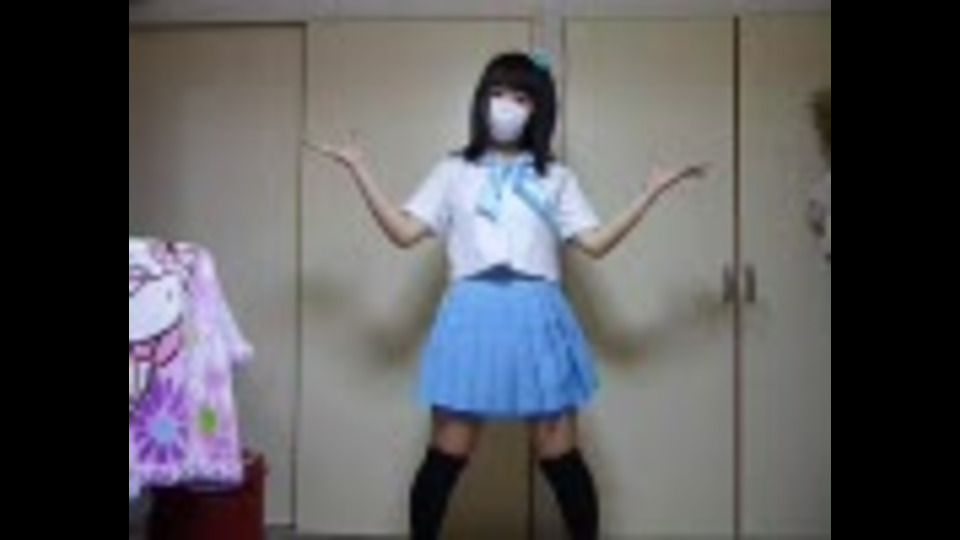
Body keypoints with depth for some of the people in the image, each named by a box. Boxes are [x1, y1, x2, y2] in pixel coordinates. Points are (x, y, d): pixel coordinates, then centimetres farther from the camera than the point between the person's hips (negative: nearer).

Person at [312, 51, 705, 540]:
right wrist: (359, 170, 4)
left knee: (560, 457, 2)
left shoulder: (555, 178, 15)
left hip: (536, 318, 0)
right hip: (471, 318, 0)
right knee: (447, 455, 1)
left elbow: (596, 243, 6)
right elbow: (404, 232, 6)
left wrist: (653, 190, 3)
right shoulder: (454, 171, 14)